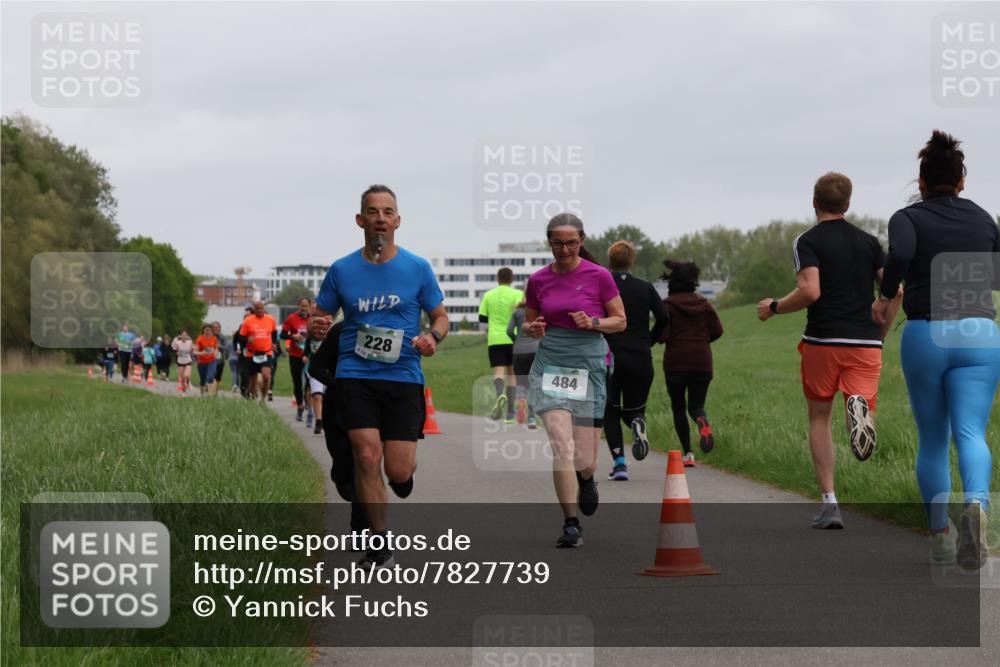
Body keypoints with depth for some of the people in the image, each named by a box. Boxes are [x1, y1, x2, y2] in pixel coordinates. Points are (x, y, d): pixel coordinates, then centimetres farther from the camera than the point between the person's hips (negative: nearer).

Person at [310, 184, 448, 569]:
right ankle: (379, 543, 3)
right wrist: (316, 328, -11)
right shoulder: (342, 270, 5)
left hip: (403, 378, 0)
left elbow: (440, 316, 11)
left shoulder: (417, 268, 3)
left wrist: (434, 336, -12)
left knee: (398, 471, -6)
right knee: (367, 457, -12)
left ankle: (404, 478, 34)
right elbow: (320, 318, 13)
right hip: (355, 376, 1)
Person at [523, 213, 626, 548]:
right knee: (561, 447, -15)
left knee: (584, 457, 2)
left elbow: (620, 321, 3)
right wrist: (533, 328, -8)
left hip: (589, 365, -1)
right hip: (550, 365, 1)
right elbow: (529, 322, 16)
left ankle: (587, 479, 41)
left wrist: (593, 323, -15)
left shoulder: (598, 275, -3)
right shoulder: (538, 280, 4)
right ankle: (571, 524, -8)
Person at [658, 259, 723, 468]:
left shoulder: (668, 305, -7)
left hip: (676, 363, -2)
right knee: (696, 405, 9)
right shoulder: (703, 303, 4)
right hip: (702, 362, 2)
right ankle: (703, 423, -29)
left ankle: (687, 453, 3)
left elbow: (661, 336, -13)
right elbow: (717, 331, 3)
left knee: (678, 408, 11)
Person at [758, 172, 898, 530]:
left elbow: (810, 291, -17)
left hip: (823, 341, -2)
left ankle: (829, 502, 7)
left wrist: (774, 307, 0)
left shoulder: (807, 241, -2)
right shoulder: (869, 241, 11)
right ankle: (861, 407, -39)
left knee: (819, 419, 15)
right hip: (866, 342, 2)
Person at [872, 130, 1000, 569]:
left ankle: (940, 534, 22)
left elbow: (901, 252, -21)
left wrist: (886, 297, -7)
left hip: (924, 335, -1)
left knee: (932, 440, 16)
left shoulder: (907, 218, 1)